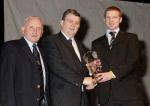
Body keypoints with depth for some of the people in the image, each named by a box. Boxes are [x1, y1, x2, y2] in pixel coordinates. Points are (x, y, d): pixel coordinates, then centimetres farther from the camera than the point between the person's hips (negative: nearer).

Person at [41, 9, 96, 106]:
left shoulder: (79, 45, 20)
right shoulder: (50, 41, -5)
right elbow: (57, 67, -16)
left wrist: (90, 81, 4)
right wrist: (82, 80, -16)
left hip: (82, 98, 7)